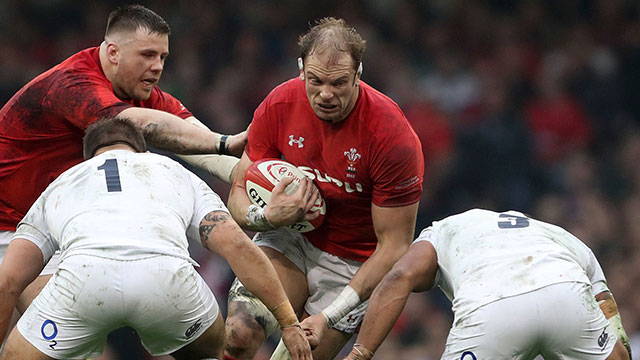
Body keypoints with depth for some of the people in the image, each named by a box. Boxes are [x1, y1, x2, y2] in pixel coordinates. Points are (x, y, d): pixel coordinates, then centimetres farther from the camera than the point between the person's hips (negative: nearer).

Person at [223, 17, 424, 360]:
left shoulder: (393, 136, -25)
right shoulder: (279, 105, -12)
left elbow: (393, 247, -20)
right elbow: (239, 190, -2)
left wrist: (328, 317, -26)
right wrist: (265, 218, -28)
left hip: (354, 264, -2)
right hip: (290, 239, 2)